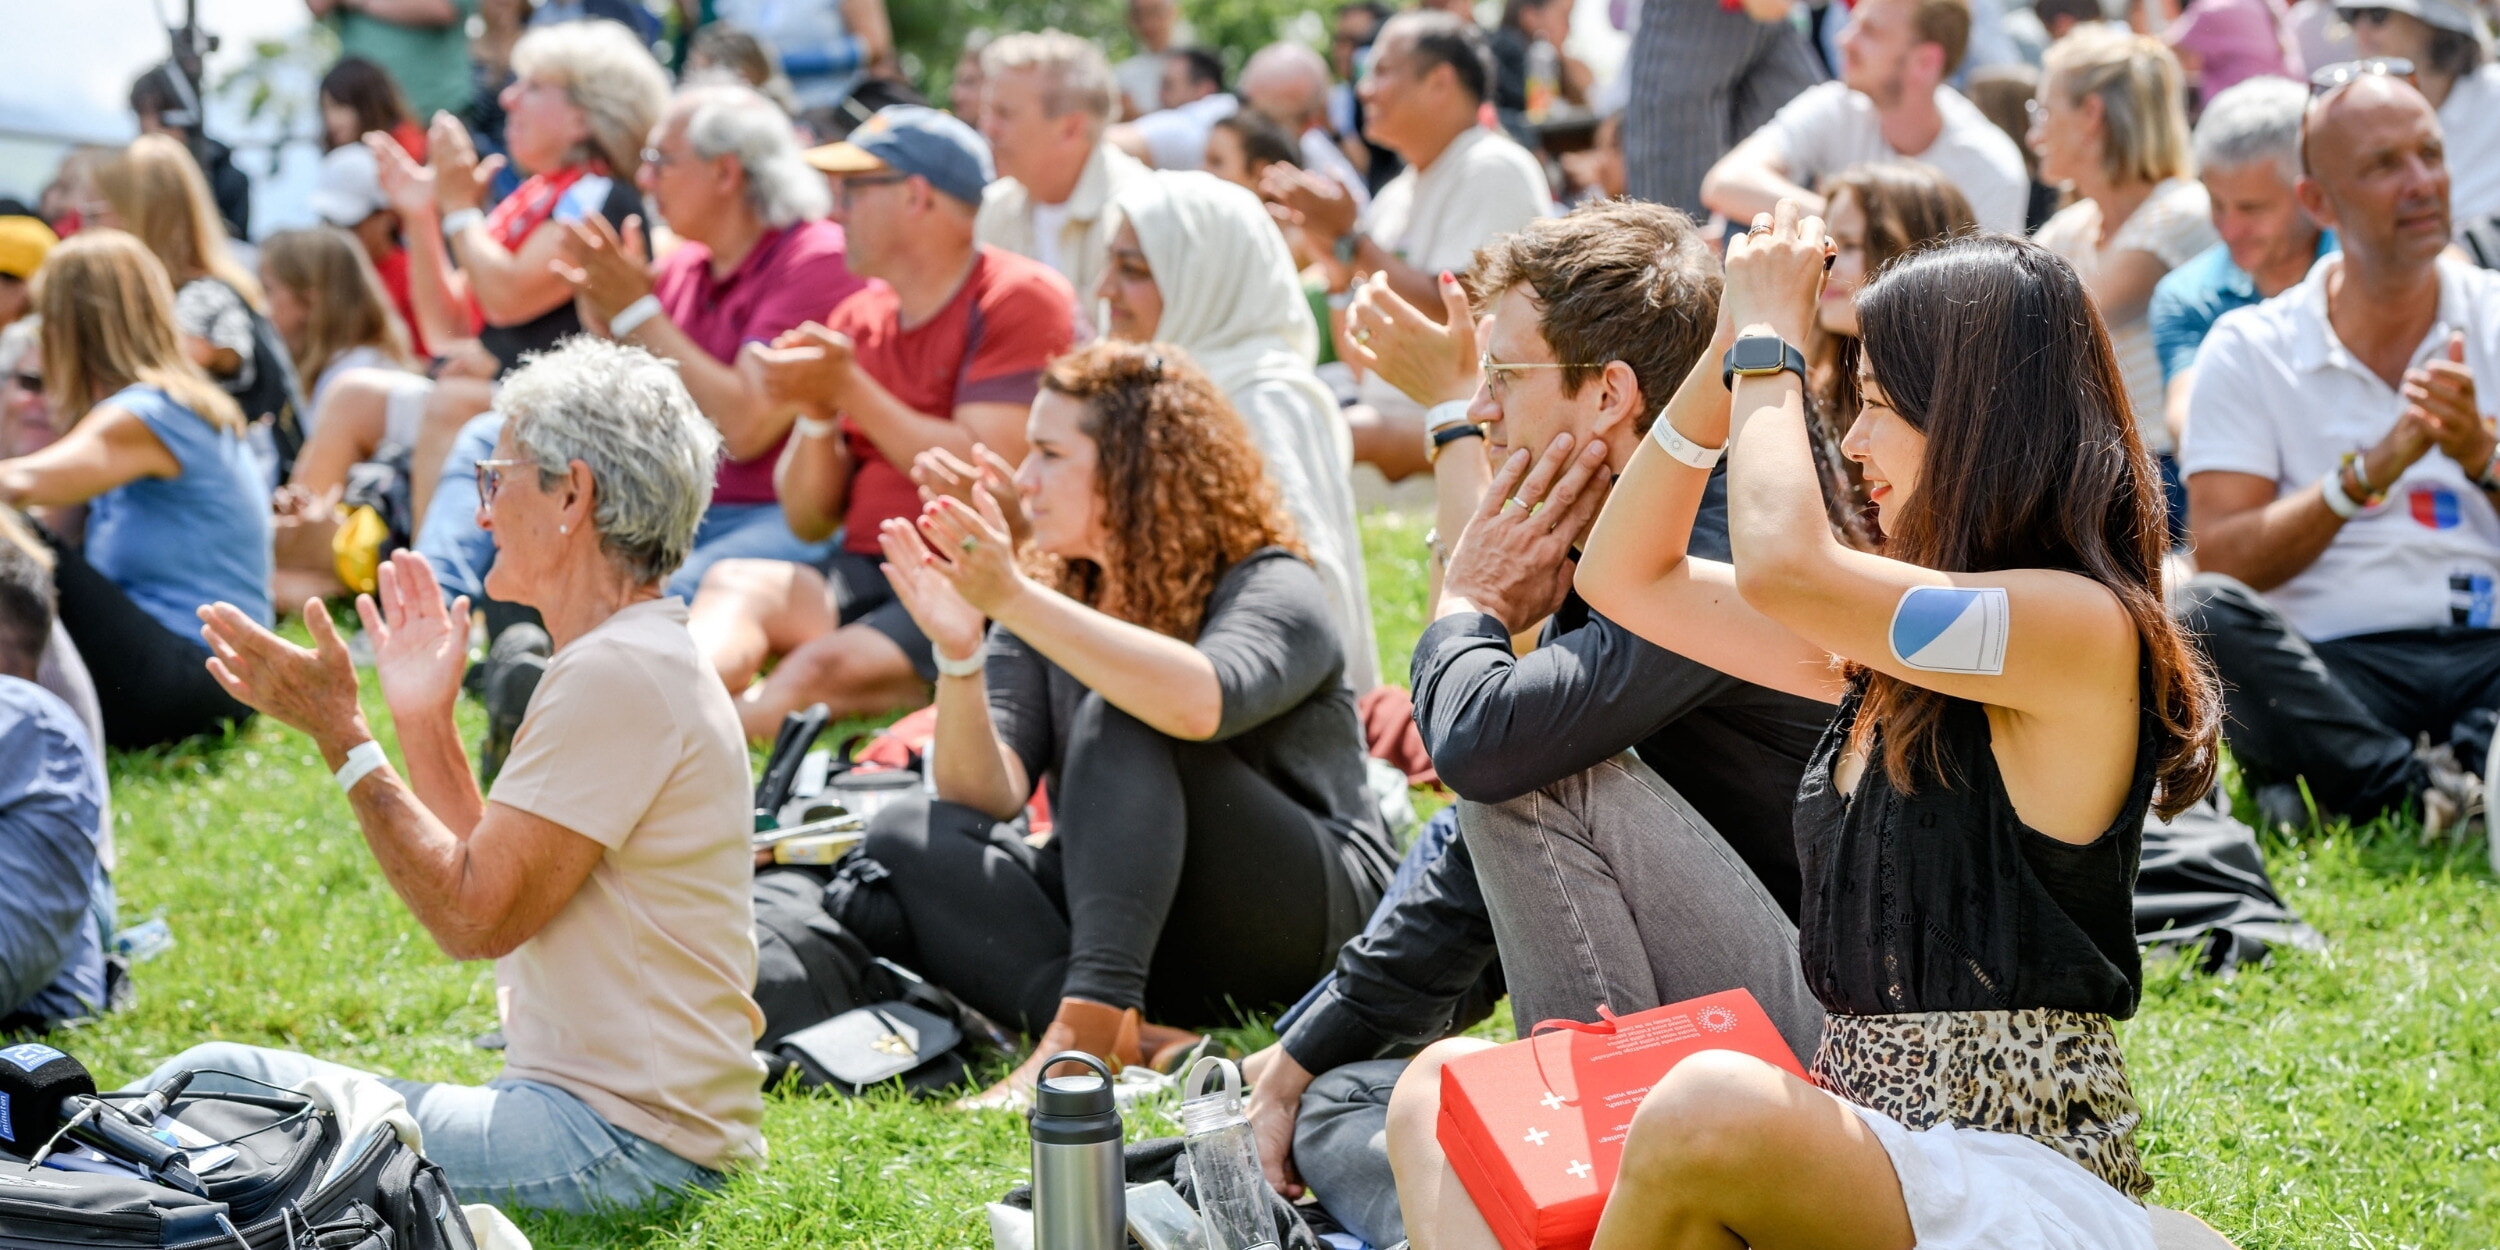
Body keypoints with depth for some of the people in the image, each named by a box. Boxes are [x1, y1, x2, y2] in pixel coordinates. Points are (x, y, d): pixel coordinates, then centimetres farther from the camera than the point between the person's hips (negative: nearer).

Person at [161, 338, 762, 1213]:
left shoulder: (616, 674, -15)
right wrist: (424, 725, 17)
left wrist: (340, 735, -11)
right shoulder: (631, 661, 17)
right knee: (207, 1077, 15)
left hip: (624, 1139, -11)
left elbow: (476, 918, -18)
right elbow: (495, 895, 18)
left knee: (211, 1087, -16)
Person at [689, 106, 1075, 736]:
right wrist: (816, 414, -4)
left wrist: (848, 389, -12)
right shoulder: (855, 319, 17)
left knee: (825, 667, -31)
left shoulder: (1020, 300, -3)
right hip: (861, 575, 6)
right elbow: (808, 520, 15)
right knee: (734, 585, -23)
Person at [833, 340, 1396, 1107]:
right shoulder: (1048, 601, 9)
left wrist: (1016, 602, -37)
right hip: (1118, 917, 6)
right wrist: (961, 653, -20)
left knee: (1120, 719, -28)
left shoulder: (1273, 591, -9)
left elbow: (1201, 703, -35)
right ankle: (1135, 1043, -36)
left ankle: (1089, 1023, -41)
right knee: (905, 838, -17)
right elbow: (988, 797, -4)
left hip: (1304, 919, -6)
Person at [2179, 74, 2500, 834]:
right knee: (2205, 615, -32)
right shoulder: (2249, 351, 8)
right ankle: (2425, 789, -35)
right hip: (2331, 669, -1)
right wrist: (2365, 474, -15)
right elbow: (2222, 562, -3)